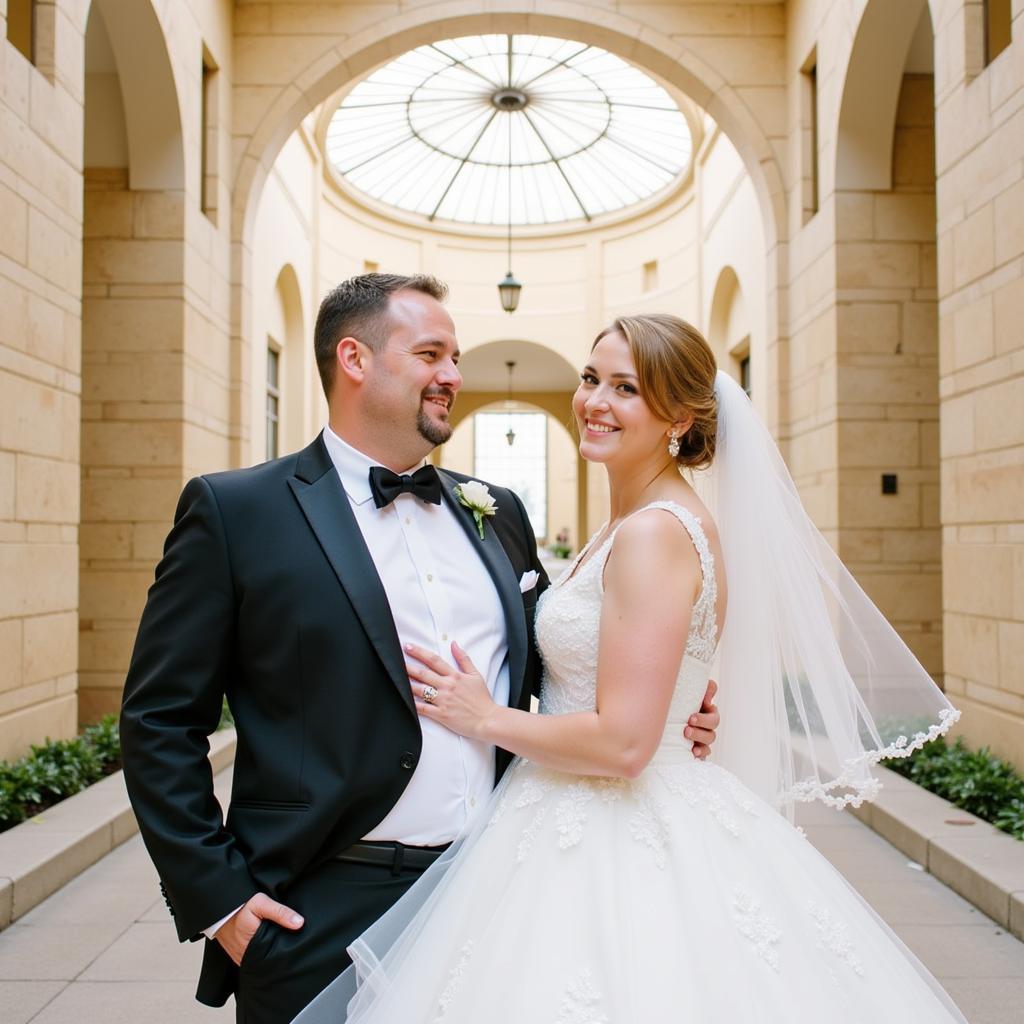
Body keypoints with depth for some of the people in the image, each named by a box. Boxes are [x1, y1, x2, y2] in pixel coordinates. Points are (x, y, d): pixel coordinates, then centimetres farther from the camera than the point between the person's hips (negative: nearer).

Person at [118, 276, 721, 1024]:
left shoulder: (498, 512, 8)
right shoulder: (236, 510, -7)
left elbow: (549, 662, 16)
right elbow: (161, 721, -6)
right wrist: (216, 897, -10)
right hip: (321, 926, -4)